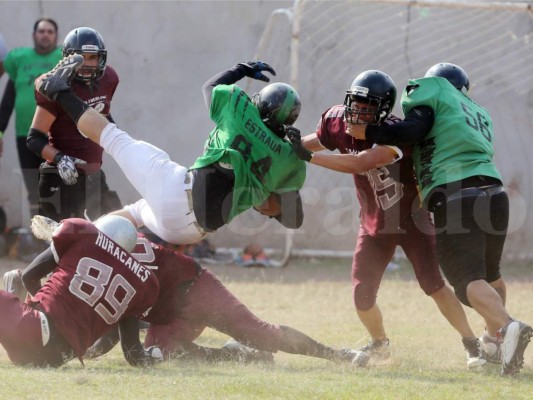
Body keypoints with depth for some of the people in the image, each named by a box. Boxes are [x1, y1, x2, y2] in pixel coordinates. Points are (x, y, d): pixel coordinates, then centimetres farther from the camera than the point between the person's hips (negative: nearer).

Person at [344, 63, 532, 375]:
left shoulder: (433, 88, 9)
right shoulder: (482, 117, 30)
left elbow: (414, 130, -6)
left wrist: (366, 133, 3)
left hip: (454, 198, -7)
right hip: (494, 194, 7)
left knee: (469, 281, -13)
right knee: (489, 273, 28)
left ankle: (508, 327, -38)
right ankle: (496, 337, 41)